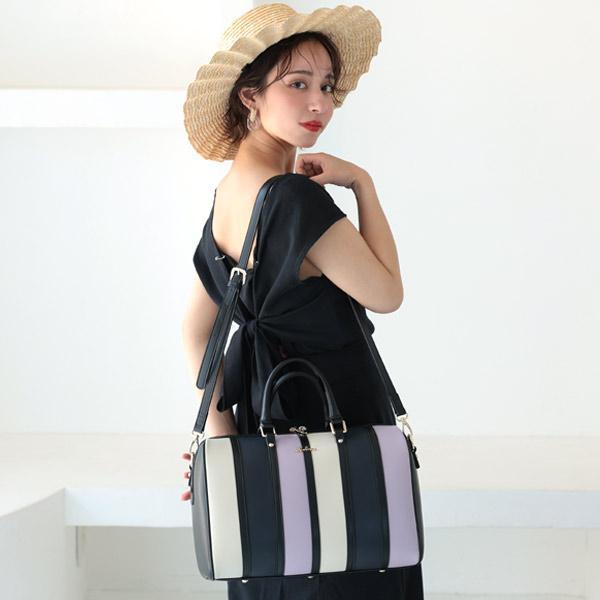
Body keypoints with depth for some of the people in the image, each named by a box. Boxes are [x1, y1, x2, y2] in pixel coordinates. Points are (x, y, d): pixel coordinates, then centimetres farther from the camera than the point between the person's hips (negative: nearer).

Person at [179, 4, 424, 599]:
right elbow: (386, 294, -14)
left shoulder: (227, 197, 5)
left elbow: (196, 331, 9)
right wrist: (363, 184, -8)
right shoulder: (298, 199, -23)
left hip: (264, 418, 9)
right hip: (335, 431, -9)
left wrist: (221, 430, 6)